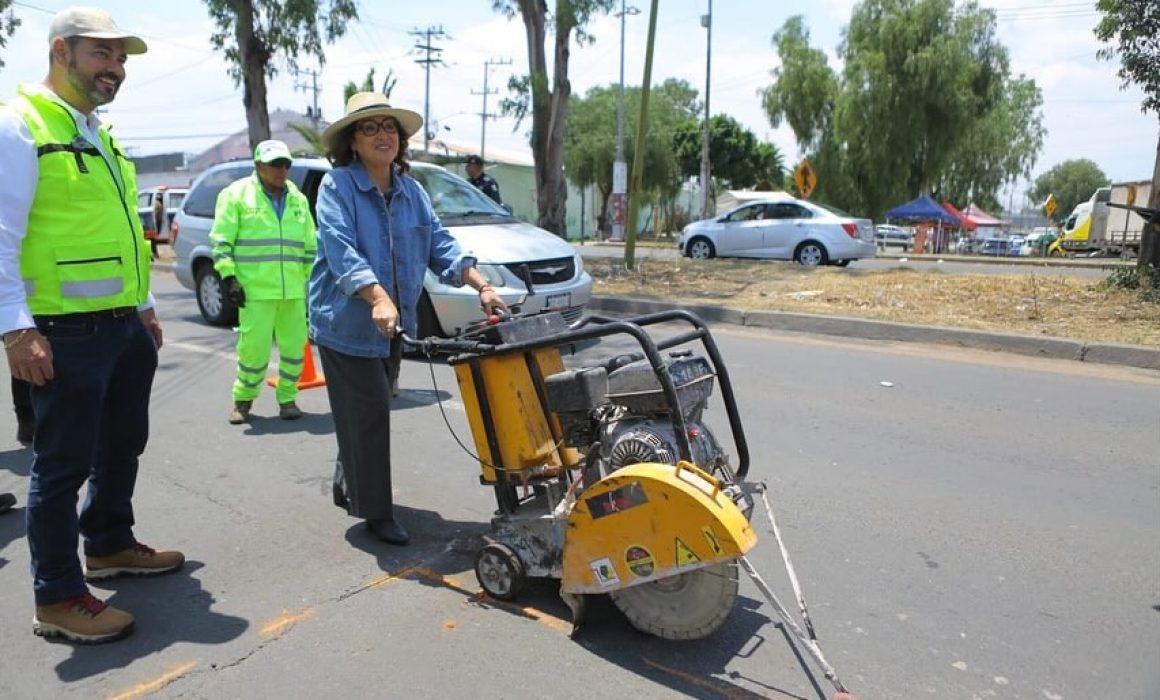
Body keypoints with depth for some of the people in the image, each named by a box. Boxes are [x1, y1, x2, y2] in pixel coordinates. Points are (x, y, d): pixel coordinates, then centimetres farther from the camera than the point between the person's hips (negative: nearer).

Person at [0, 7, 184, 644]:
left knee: (122, 445, 19)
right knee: (64, 463, 0)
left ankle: (110, 545, 37)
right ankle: (57, 597, 12)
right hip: (68, 332, -9)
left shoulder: (99, 135, 18)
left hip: (123, 324, 9)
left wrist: (144, 306, 22)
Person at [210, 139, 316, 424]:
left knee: (294, 346, 5)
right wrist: (228, 277, -9)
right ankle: (243, 399, 17)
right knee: (254, 347, -4)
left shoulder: (298, 200, 16)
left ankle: (287, 398, 21)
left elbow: (309, 245, 20)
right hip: (255, 290, -4)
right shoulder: (237, 194, 2)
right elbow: (221, 240, -1)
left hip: (294, 291, 5)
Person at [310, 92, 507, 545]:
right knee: (368, 414, -4)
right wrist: (378, 298, -38)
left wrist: (482, 286, -9)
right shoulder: (337, 186, -10)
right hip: (345, 322, -6)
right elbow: (340, 249, -23)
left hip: (393, 325, 6)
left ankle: (347, 485, 38)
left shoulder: (411, 192, 8)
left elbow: (439, 245, 4)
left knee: (370, 412, 18)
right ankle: (376, 511, 8)